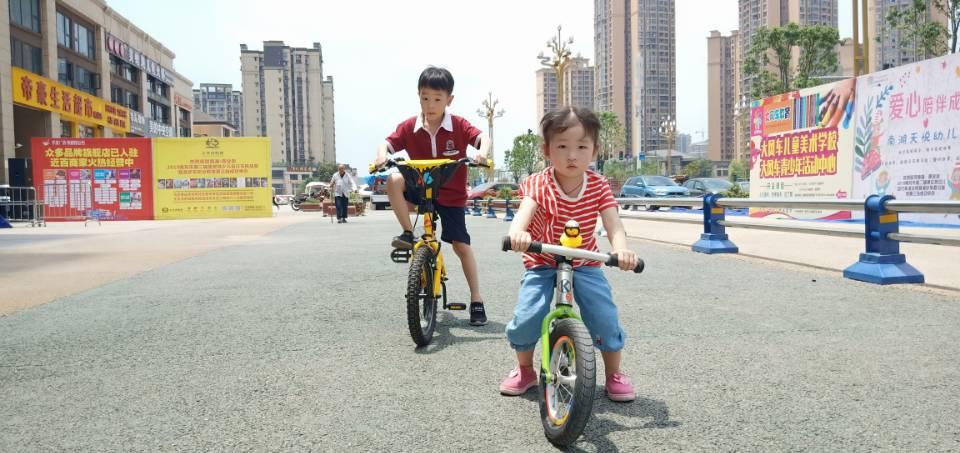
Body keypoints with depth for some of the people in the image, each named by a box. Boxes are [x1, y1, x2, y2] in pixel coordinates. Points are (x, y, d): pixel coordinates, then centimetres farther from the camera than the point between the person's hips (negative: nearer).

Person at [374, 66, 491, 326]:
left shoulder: (459, 125, -12)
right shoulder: (409, 127, -8)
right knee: (393, 181, -28)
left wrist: (482, 152, -44)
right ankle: (408, 234, -13)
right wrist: (382, 156, -35)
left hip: (451, 194, -2)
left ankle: (477, 300, 8)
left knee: (461, 245, -3)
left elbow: (483, 138, -21)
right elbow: (387, 144, -12)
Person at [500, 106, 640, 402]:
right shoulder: (538, 184, -17)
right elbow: (524, 211, -37)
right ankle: (524, 370, 14)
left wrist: (621, 250, -46)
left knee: (605, 317, -13)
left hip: (584, 264, 1)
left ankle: (614, 373, 14)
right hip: (542, 263, -1)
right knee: (525, 318, -16)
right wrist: (518, 232, -61)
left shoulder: (599, 187, -11)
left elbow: (613, 225, -23)